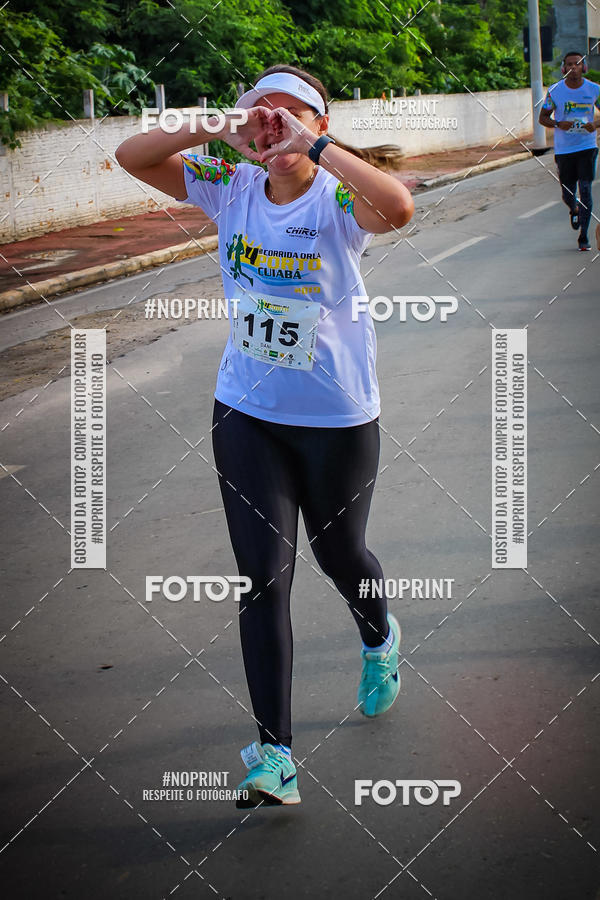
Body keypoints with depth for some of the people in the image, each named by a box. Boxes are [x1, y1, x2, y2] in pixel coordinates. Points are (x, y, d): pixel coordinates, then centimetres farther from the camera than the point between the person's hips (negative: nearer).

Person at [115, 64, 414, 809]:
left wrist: (313, 147, -34)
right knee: (262, 577, -3)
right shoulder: (231, 189, -3)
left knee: (339, 554, 18)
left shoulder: (339, 203, -16)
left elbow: (398, 207, -39)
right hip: (246, 414, 3)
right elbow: (131, 157, -4)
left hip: (338, 418, -3)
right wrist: (212, 130, -19)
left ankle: (379, 639, 55)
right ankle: (274, 754, 0)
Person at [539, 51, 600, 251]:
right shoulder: (554, 91, -3)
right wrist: (558, 124, -15)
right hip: (563, 150, 1)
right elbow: (543, 117, 6)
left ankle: (583, 237, -3)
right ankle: (574, 211, 45)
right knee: (568, 195, 7)